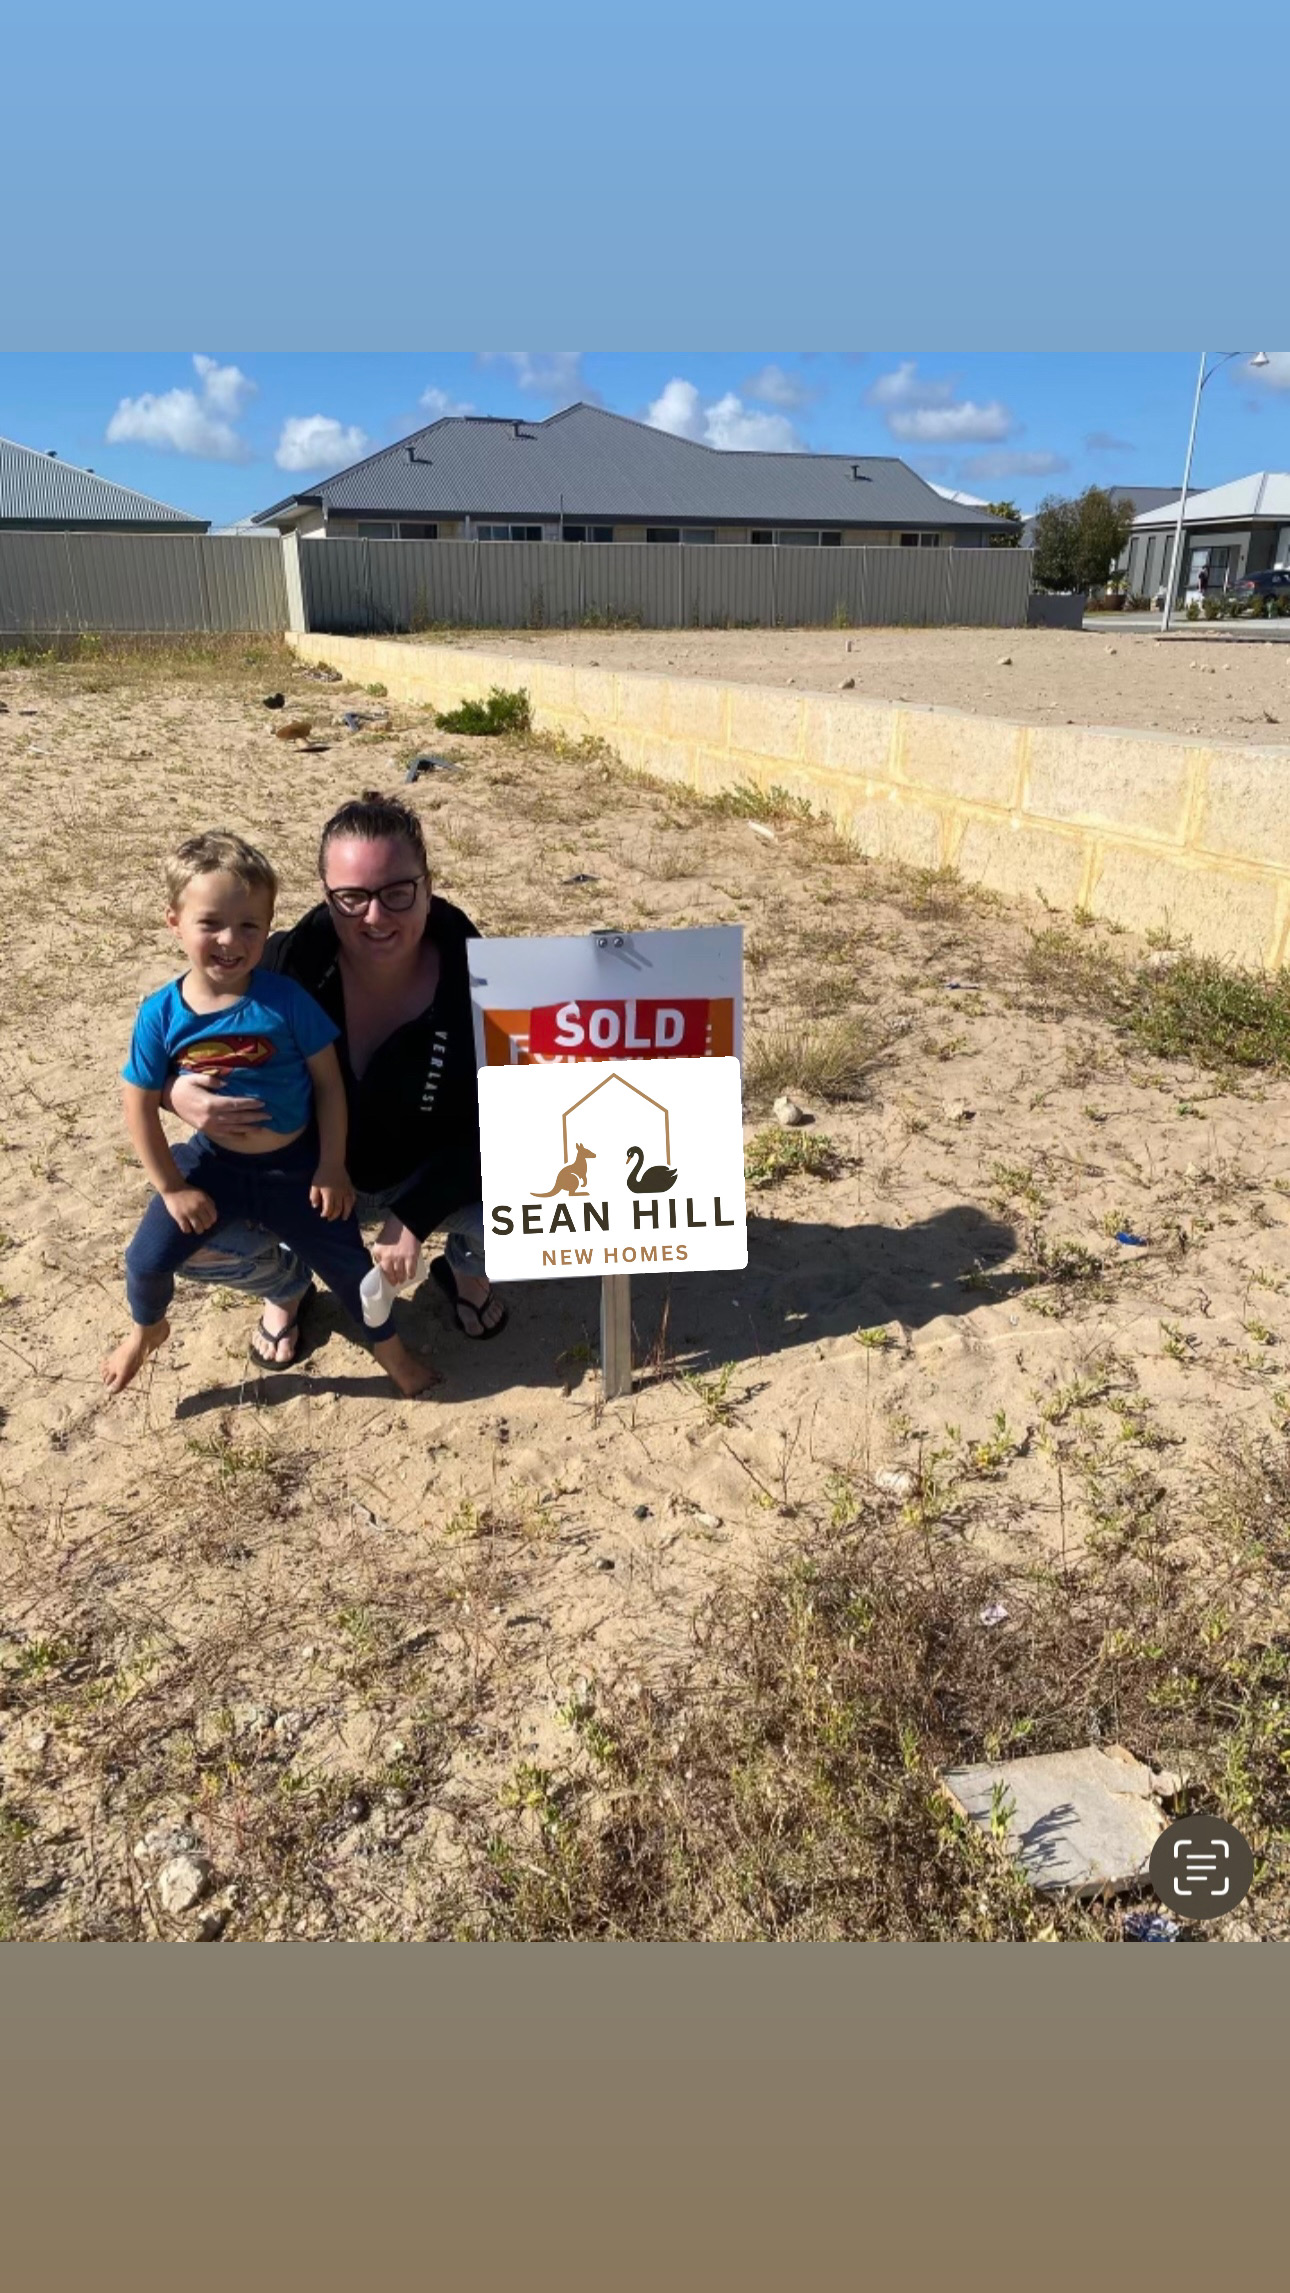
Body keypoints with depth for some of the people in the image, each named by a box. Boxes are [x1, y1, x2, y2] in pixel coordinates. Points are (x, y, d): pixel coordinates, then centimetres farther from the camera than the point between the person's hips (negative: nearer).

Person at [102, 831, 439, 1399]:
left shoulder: (286, 1000, -21)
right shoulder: (162, 1013, -16)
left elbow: (329, 1082, -12)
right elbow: (140, 1104, -7)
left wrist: (332, 1168, -9)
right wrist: (173, 1189, -5)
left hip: (296, 1164, -1)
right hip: (214, 1162, 2)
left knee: (346, 1260, 6)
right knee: (148, 1256, 0)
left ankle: (390, 1347, 35)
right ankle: (145, 1331, 36)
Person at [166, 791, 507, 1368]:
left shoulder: (474, 976, -23)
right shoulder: (285, 965, -22)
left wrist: (413, 1216, -27)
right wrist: (179, 1092, -35)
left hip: (432, 1174, 0)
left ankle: (465, 1269, 14)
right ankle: (287, 1285, 15)